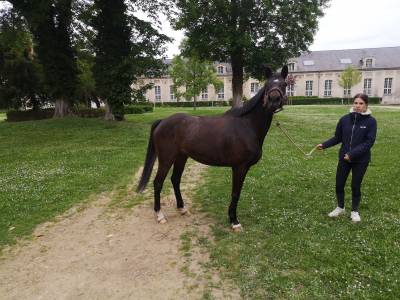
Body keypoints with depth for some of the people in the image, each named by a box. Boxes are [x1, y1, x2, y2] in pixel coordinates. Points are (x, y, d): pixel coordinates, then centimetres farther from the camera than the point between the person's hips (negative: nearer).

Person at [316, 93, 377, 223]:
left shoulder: (370, 121, -10)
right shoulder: (345, 119, -3)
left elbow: (369, 142, -15)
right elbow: (337, 137, 4)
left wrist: (352, 154, -22)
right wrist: (324, 145, -9)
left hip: (361, 160, -2)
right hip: (344, 158, 2)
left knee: (356, 186, 9)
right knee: (339, 184, 8)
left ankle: (354, 211, 32)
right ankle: (340, 207, 33)